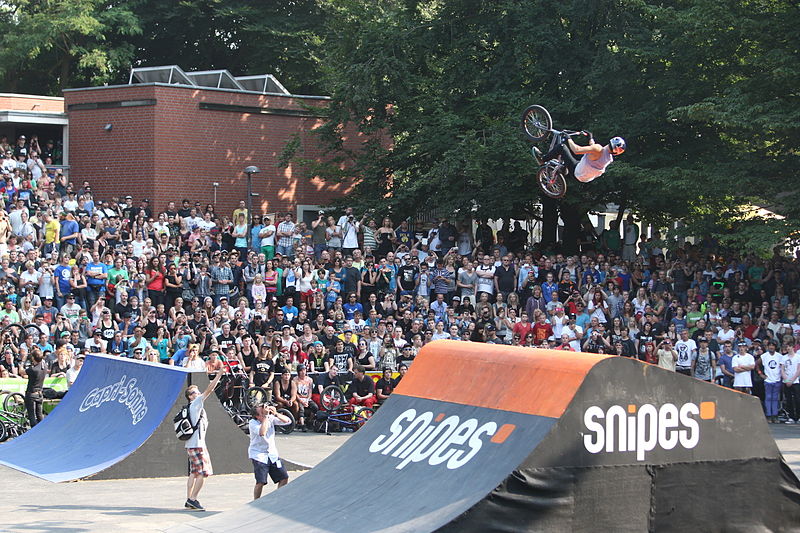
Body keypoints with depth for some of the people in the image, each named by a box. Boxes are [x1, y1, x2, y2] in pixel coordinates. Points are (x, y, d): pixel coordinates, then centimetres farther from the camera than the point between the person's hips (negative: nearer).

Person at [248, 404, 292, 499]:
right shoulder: (252, 423, -17)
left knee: (284, 477, 4)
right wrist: (265, 416, -32)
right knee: (261, 482, -15)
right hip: (258, 454, -5)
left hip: (272, 454, 5)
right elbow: (262, 432, -36)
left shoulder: (270, 418, -3)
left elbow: (288, 421, -9)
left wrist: (276, 414, -22)